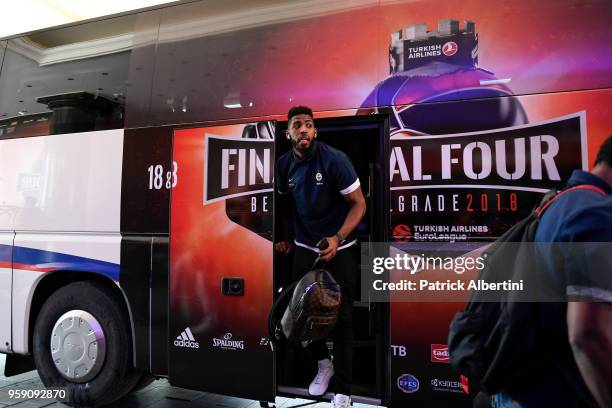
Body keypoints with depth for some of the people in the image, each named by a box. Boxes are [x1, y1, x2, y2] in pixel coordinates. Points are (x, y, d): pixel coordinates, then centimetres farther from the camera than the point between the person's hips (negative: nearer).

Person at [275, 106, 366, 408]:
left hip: (340, 249, -4)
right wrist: (285, 238, 10)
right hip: (304, 248, 4)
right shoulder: (284, 164, -2)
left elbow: (359, 204, -14)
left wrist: (337, 238, -25)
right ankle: (323, 363, 35)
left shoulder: (334, 159, -17)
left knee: (341, 316, 0)